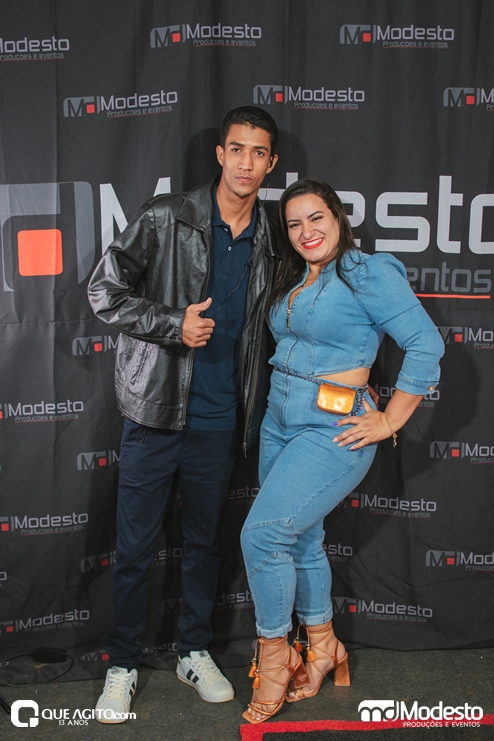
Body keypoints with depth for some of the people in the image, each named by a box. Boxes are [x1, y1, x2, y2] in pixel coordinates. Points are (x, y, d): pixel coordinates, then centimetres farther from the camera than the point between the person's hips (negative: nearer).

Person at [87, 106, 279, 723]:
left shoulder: (267, 240, 6)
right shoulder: (165, 219, -8)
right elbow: (104, 291, -6)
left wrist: (254, 408, 10)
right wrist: (174, 325, -16)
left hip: (218, 419, 4)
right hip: (156, 411, -3)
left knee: (204, 540, 16)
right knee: (134, 546, 5)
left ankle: (194, 652, 35)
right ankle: (123, 663, 24)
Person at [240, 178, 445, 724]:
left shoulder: (369, 274, -10)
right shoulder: (292, 282, 13)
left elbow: (426, 345, -13)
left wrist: (388, 422, -13)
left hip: (331, 432, -8)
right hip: (278, 426, 8)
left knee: (262, 534, -14)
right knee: (300, 542, 15)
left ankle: (274, 654, 7)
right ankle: (323, 648, 33)